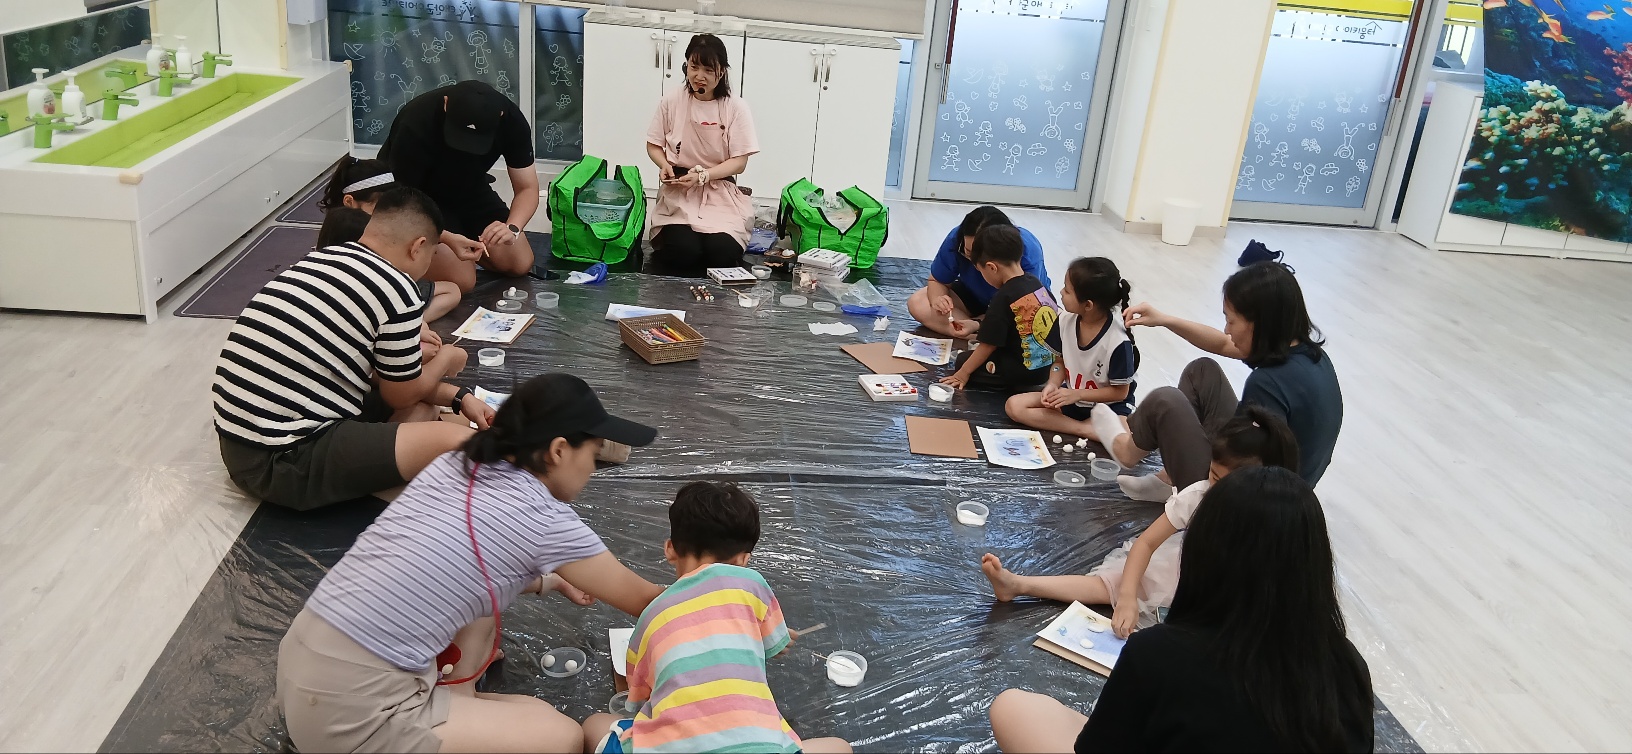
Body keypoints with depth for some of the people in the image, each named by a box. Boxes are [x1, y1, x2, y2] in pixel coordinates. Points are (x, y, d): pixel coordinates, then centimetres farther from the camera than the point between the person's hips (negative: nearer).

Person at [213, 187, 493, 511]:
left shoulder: (322, 257, 12)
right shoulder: (397, 290, -14)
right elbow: (401, 395, 2)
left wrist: (458, 396, 18)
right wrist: (446, 359, 21)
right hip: (284, 462, -10)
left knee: (422, 404, 19)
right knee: (459, 444, -19)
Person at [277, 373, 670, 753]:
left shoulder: (453, 464, 7)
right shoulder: (544, 520, -12)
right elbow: (642, 599, 3)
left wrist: (547, 581, 33)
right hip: (349, 714, -8)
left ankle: (455, 701, 11)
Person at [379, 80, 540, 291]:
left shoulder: (511, 120, -24)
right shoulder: (415, 124, -35)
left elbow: (527, 188, -17)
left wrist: (512, 228, -38)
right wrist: (447, 238, -45)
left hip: (469, 188, 5)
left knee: (520, 264, -4)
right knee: (461, 280, -20)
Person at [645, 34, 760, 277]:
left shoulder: (735, 108, -2)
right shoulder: (672, 101, 1)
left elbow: (739, 161, -4)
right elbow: (654, 145, 12)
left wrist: (703, 175, -18)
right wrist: (664, 166, -10)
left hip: (720, 192, 0)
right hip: (678, 191, 0)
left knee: (722, 253, -28)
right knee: (683, 251, -28)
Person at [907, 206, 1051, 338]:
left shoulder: (1028, 253, -35)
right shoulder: (956, 239, -25)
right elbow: (938, 281, -9)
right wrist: (937, 298, -34)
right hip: (974, 296, 5)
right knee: (916, 303, -20)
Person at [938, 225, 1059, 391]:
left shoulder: (1003, 298, -19)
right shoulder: (1036, 282, 4)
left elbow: (989, 344, -13)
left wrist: (963, 373, -2)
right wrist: (977, 326, 18)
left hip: (1026, 371, -8)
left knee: (963, 361, 2)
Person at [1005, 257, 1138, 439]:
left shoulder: (1118, 341, -25)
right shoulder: (1065, 320, -10)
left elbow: (1120, 391, -15)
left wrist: (1077, 394, -20)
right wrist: (1053, 385, -15)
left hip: (1108, 406, -5)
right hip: (1070, 397, 6)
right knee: (1014, 406, -14)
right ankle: (1081, 429, -17)